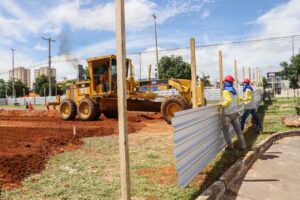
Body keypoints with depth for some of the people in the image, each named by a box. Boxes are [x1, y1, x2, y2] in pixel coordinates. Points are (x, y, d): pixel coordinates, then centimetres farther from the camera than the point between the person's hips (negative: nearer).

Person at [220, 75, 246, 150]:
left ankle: (230, 146, 7)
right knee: (238, 130, 9)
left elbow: (229, 100, -27)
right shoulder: (235, 91, 11)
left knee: (225, 130, 6)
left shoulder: (226, 91, -14)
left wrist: (222, 104, -12)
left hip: (227, 114, -7)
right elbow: (238, 102, 16)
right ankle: (243, 145, 12)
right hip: (235, 113, 7)